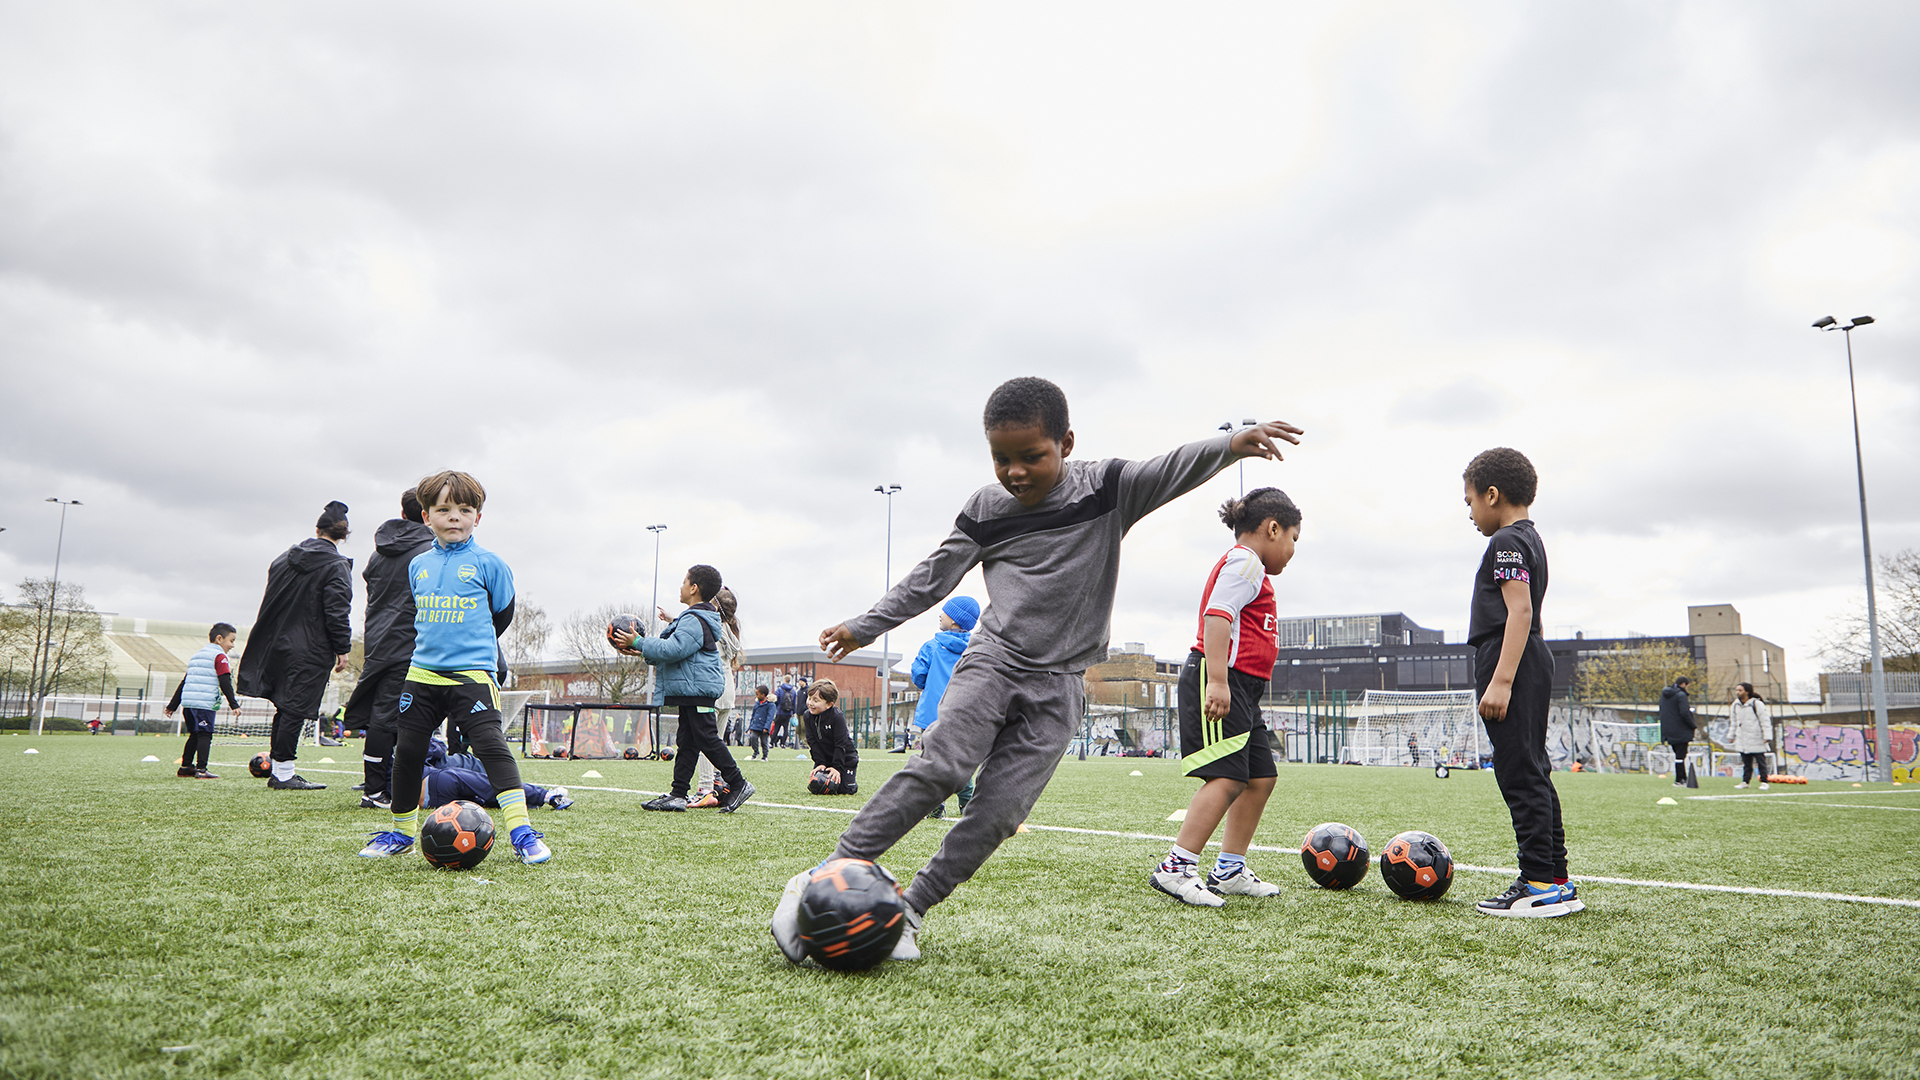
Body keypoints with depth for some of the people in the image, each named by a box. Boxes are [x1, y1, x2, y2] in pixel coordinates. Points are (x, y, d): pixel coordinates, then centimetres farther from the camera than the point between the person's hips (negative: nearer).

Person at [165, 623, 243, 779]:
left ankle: (186, 766, 23)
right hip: (205, 703, -8)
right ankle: (201, 769, -15)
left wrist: (173, 705, 27)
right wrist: (234, 704, -12)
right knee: (205, 735, -8)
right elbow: (225, 683, -11)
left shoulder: (197, 655, 24)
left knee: (194, 735, 19)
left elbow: (184, 681, 26)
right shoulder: (219, 656, -2)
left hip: (187, 702, 8)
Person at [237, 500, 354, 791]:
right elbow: (337, 612, -16)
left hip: (279, 644, 7)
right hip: (311, 650, -7)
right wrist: (343, 649, -10)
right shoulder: (337, 566, -11)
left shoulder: (286, 557, 11)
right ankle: (284, 773, -1)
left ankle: (278, 770, 20)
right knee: (295, 710, -4)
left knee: (286, 708, 15)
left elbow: (270, 599, 16)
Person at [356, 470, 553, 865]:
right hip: (422, 673, 5)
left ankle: (521, 831, -16)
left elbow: (503, 613, 9)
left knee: (491, 745, -16)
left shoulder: (488, 563, -2)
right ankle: (401, 830, 26)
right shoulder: (418, 565, 11)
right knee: (407, 751, 8)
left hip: (472, 674, -5)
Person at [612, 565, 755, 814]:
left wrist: (639, 643, -16)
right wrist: (642, 652, 15)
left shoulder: (694, 621, -16)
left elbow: (673, 650, -24)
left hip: (697, 689, -11)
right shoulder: (694, 619, 20)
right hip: (691, 689, 11)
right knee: (687, 741, 9)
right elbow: (676, 650, 23)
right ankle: (678, 794, 11)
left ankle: (738, 784, -2)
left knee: (706, 738, -8)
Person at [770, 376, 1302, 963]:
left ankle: (907, 911, 2)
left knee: (998, 813, -10)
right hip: (991, 661, 0)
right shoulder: (985, 509, 3)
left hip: (1058, 686, 0)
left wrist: (1231, 444, -37)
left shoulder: (1106, 489, -2)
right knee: (938, 766, -21)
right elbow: (932, 577, 13)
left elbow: (1172, 470, -18)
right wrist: (865, 626, 16)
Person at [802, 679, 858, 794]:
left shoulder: (837, 716, -24)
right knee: (814, 786, -5)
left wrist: (837, 767, -23)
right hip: (824, 759, 4)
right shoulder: (807, 716, -9)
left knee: (845, 790, -11)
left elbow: (841, 744, -21)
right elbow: (813, 743, -8)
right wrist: (820, 763, -16)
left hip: (845, 758, -4)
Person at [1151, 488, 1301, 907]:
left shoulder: (1250, 569, 27)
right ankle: (1176, 868, -18)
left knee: (1261, 777, 11)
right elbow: (1217, 617, -20)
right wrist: (1217, 681, -29)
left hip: (1240, 689, 11)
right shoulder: (1245, 562, -6)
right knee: (1227, 777, -17)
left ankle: (1229, 869, 16)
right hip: (1220, 682, -11)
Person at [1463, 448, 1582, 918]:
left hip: (1511, 663, -10)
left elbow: (1520, 610, -20)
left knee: (1520, 774, -9)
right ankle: (1558, 883, 15)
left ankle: (1539, 885, -8)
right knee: (1533, 775, 11)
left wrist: (1501, 680, -25)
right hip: (1532, 665, 10)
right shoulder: (1531, 539, 22)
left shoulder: (1507, 542, -9)